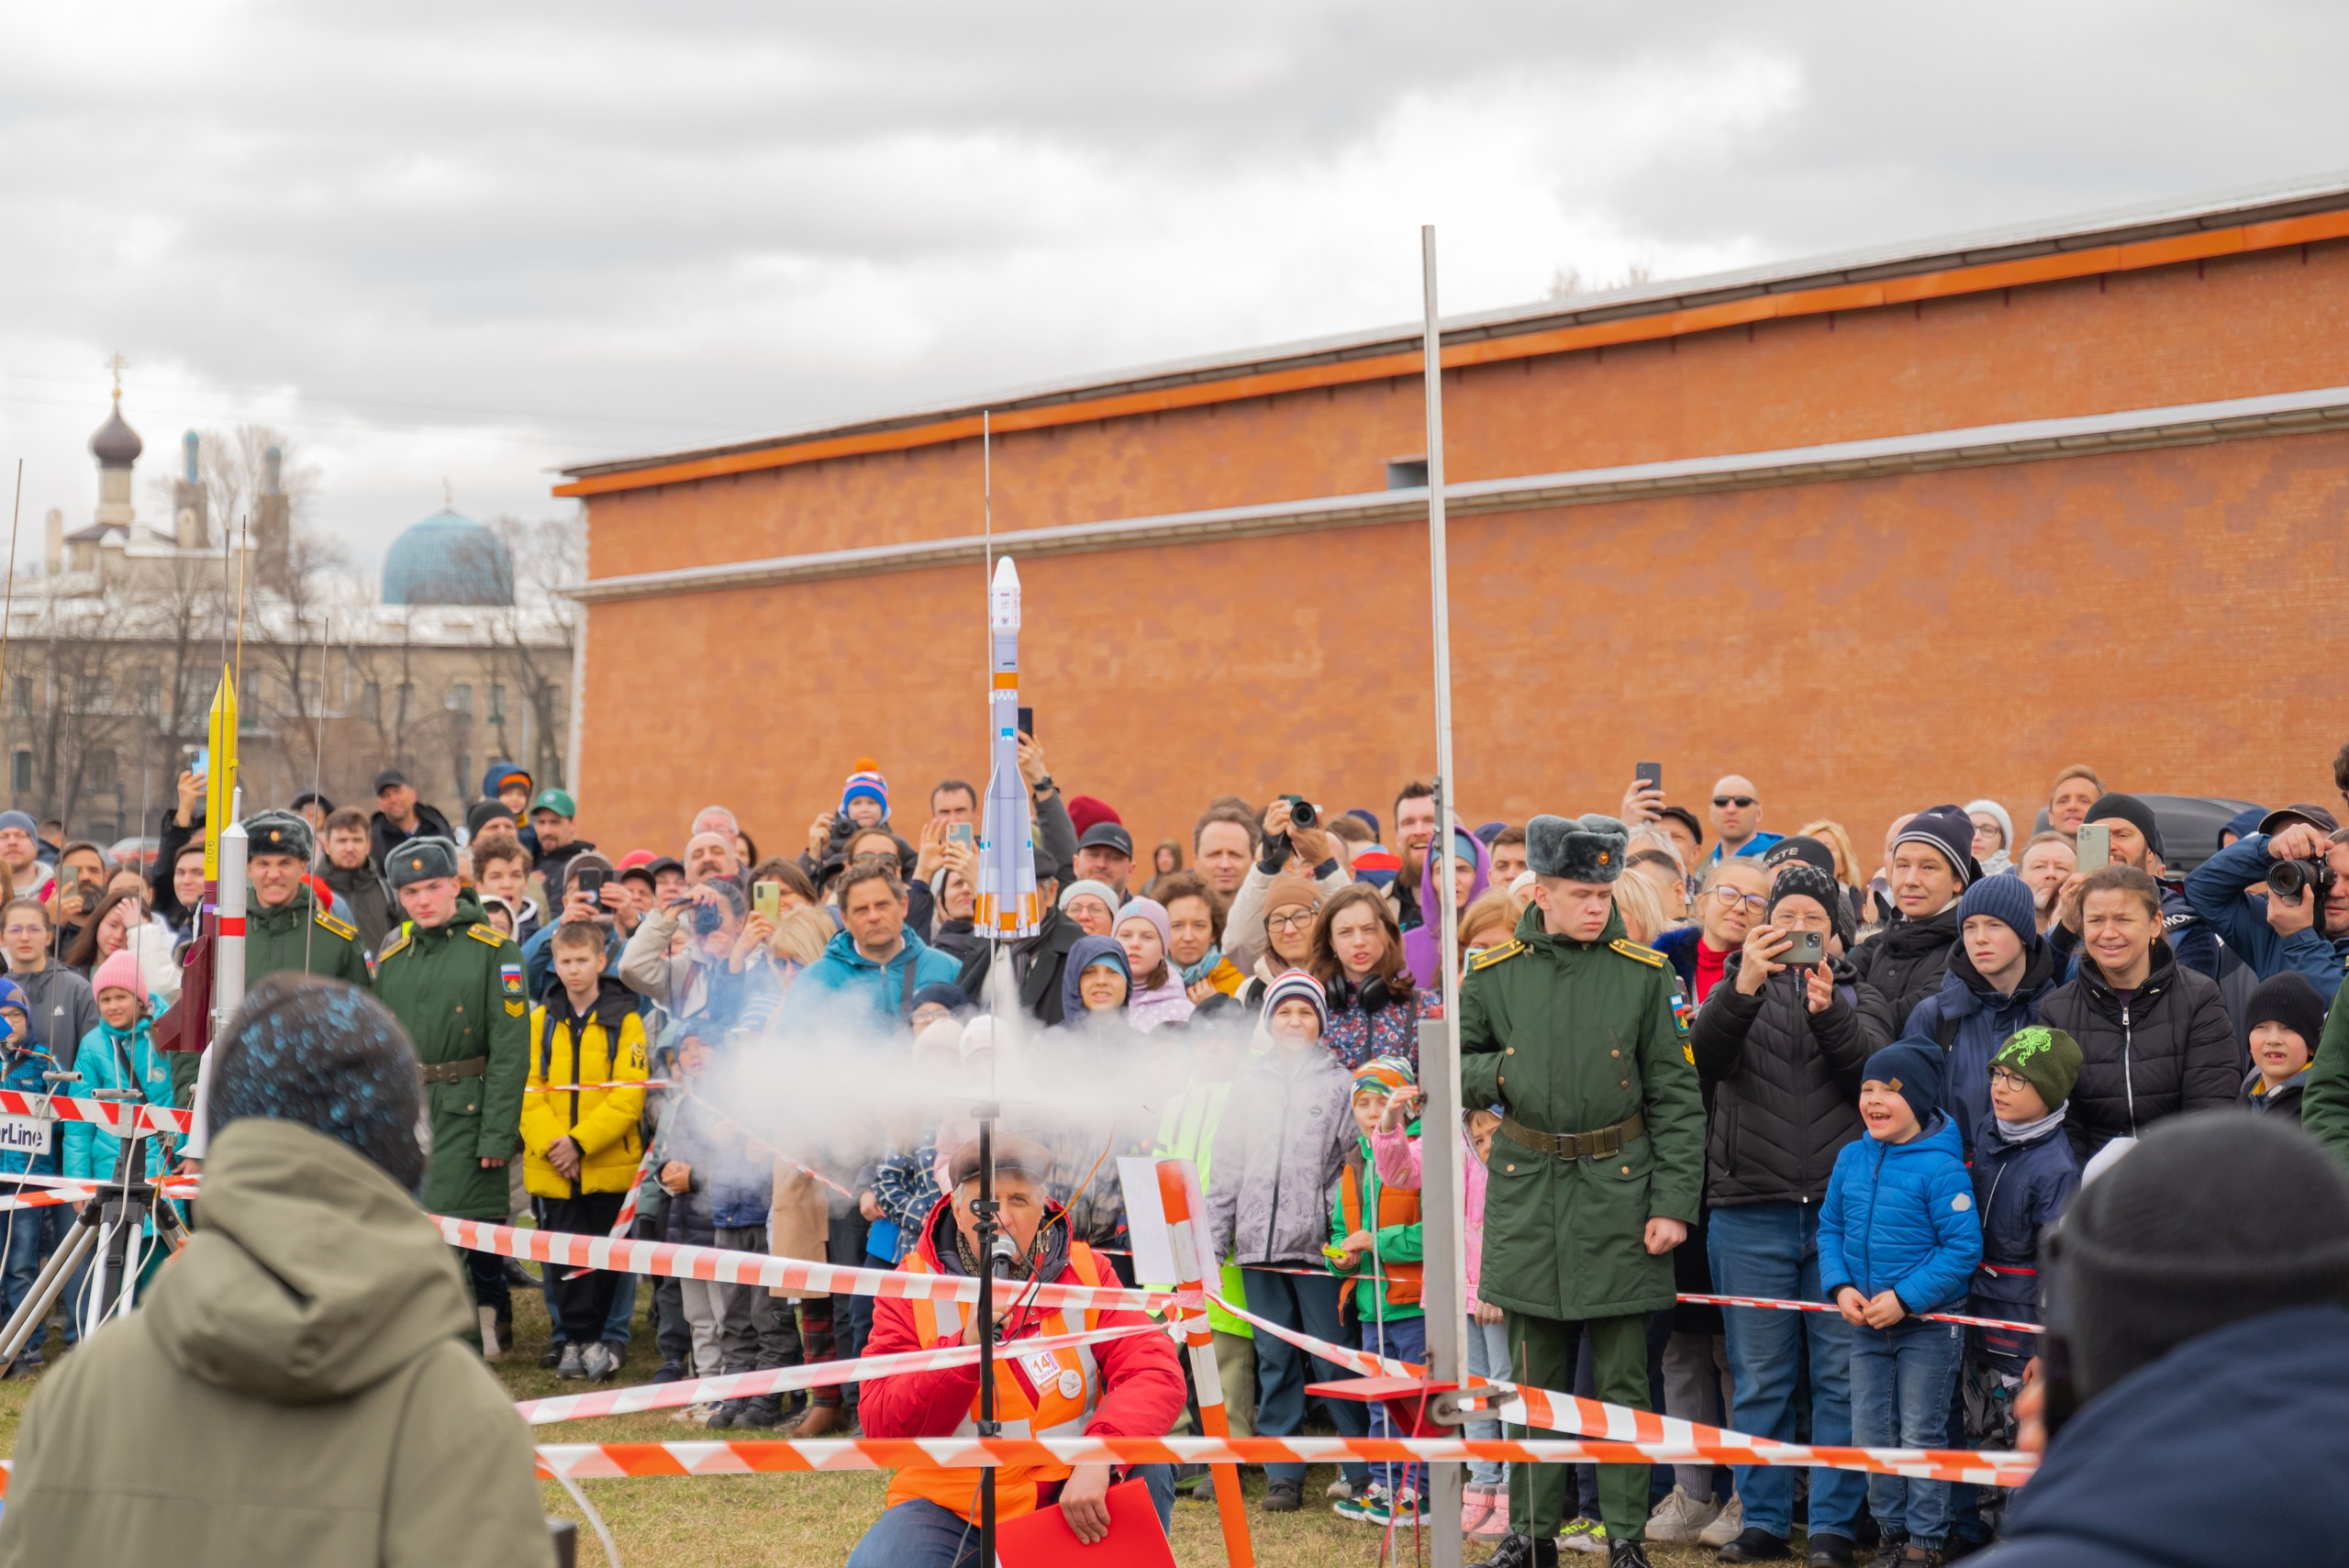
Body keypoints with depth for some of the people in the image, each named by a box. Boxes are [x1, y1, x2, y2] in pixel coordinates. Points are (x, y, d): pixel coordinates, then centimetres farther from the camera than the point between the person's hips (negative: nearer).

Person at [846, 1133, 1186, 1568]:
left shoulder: (1084, 1271, -1)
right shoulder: (912, 1287, -4)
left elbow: (1157, 1373, -14)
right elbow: (882, 1429, -12)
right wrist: (967, 1346, -26)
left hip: (1068, 1499, 1)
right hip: (952, 1510, -1)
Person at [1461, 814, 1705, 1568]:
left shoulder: (1644, 973, -2)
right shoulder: (1495, 973, 2)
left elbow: (1677, 1096, -1)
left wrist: (1674, 1201, -7)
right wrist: (1504, 1071, -10)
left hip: (1620, 1192, -1)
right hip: (1527, 1194, 2)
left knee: (1622, 1379, 4)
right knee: (1535, 1377, 9)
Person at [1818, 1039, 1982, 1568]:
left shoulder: (1941, 1167, -16)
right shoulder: (1851, 1159, 2)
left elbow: (1963, 1247, -18)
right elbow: (1830, 1228, 11)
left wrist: (1905, 1298, -21)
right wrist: (1841, 1287, -5)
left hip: (1929, 1323, -6)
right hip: (1867, 1325, 6)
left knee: (1920, 1436, 3)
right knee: (1871, 1435, 11)